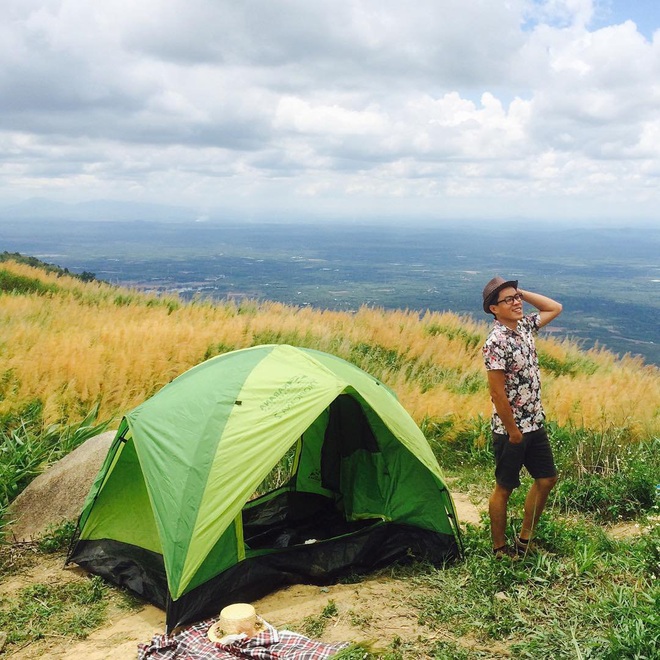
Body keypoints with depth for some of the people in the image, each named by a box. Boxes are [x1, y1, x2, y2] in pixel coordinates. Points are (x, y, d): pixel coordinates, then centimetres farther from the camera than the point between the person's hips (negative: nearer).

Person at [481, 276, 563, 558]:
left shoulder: (524, 327, 4)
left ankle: (524, 539, 29)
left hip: (535, 425, 9)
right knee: (504, 488, 6)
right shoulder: (496, 342, -21)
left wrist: (522, 292, 4)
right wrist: (512, 431, -17)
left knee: (547, 479, 15)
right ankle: (500, 548, 22)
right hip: (510, 429, -9)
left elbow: (555, 308, 17)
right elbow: (497, 391, -22)